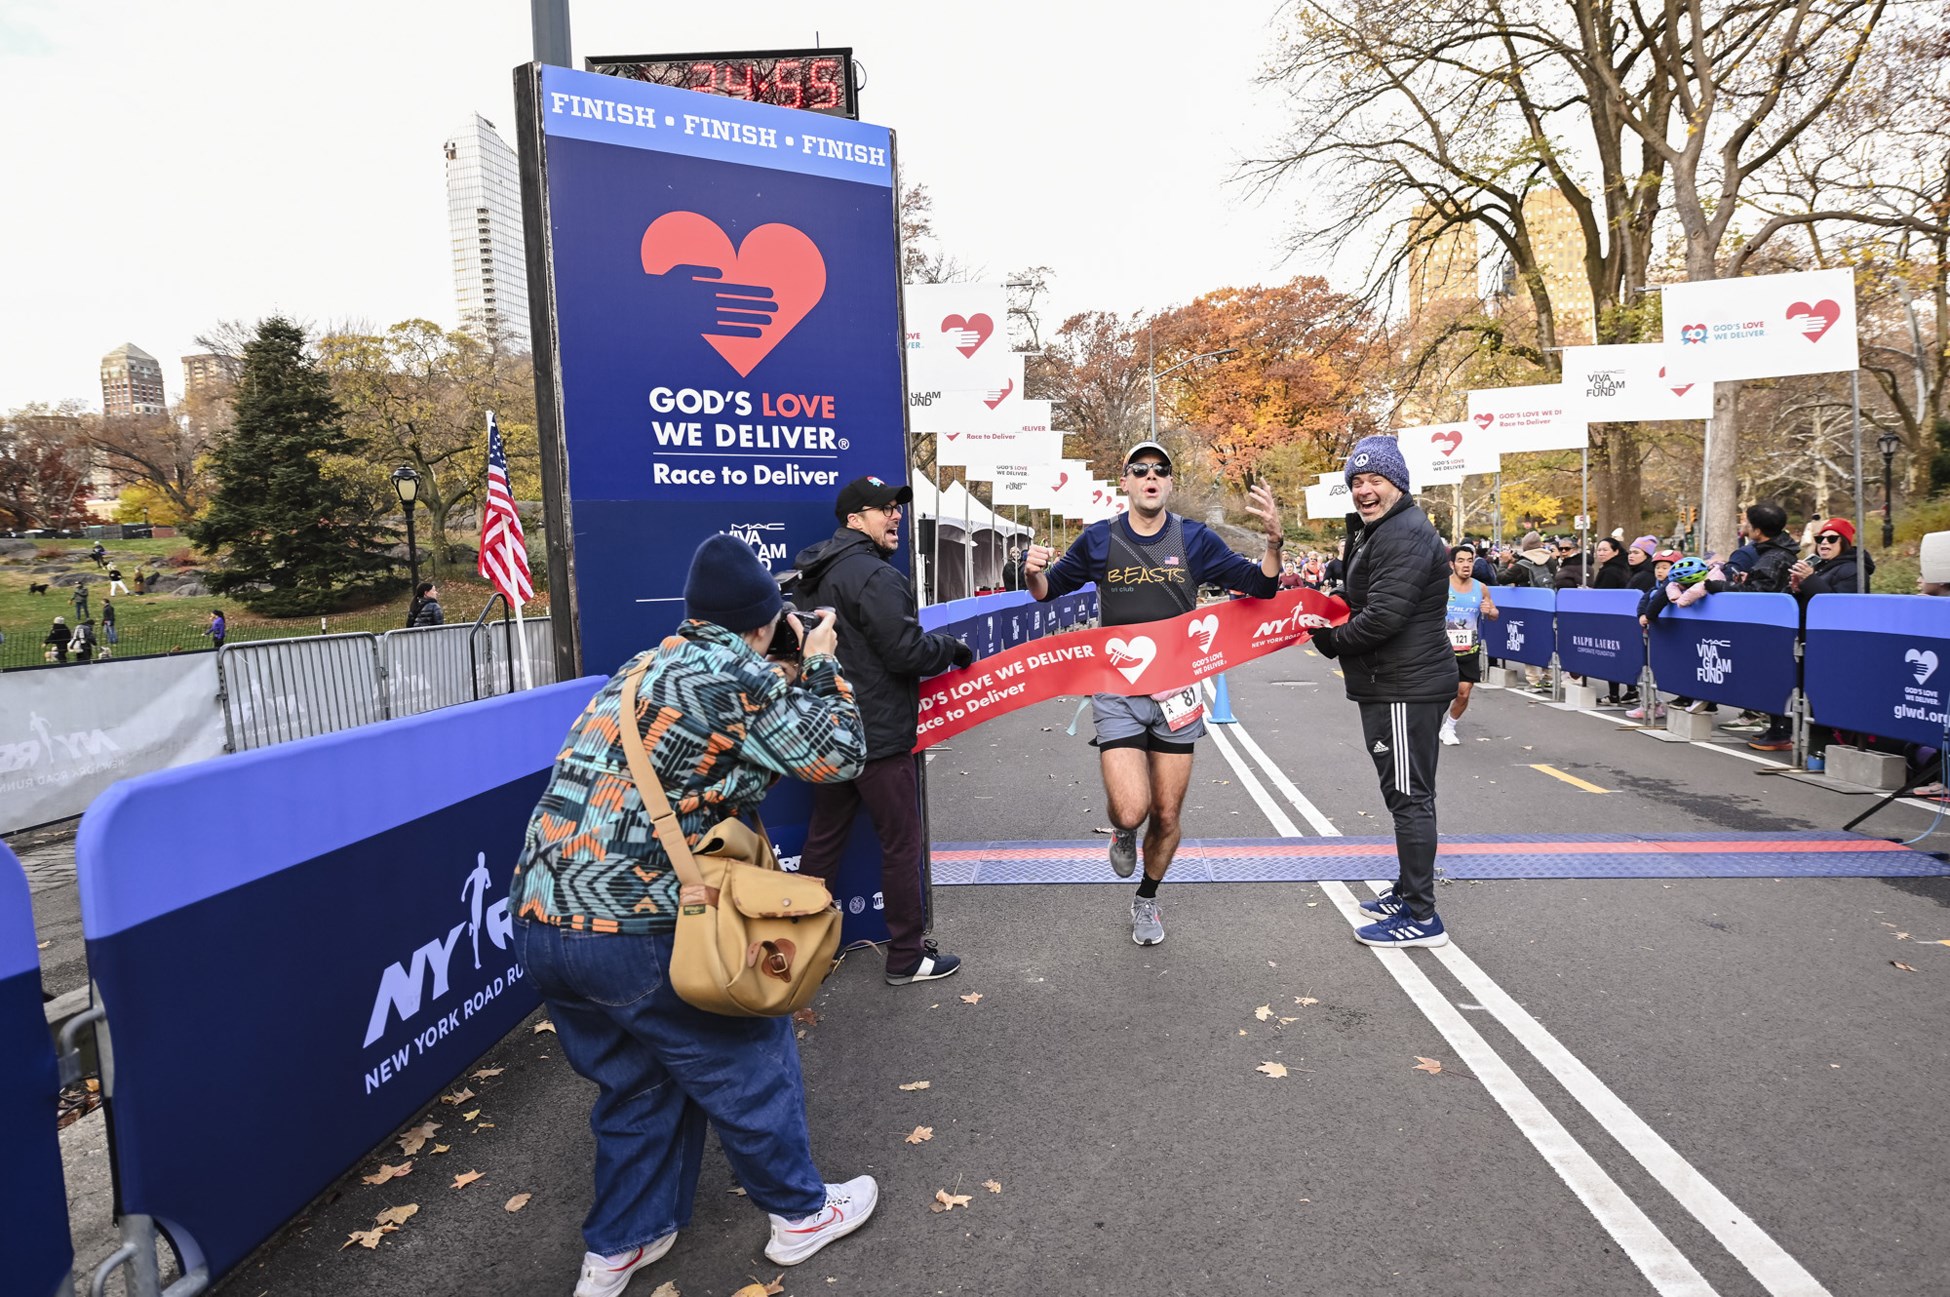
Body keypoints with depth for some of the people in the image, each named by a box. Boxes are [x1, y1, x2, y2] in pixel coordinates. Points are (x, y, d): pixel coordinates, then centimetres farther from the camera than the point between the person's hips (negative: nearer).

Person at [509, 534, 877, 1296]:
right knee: (746, 1061, 14)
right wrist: (821, 668, 13)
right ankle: (801, 1214, 32)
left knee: (637, 1081, 26)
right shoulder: (736, 674, -9)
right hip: (634, 933, -8)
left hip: (538, 921, 8)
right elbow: (836, 756, 0)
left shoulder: (641, 668, 16)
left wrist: (786, 679, 24)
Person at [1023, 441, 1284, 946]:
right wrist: (1035, 572, -12)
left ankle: (1146, 899, 36)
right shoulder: (1098, 539, 1)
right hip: (1116, 692, -1)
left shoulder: (1194, 539, 2)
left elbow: (1259, 586, 3)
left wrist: (1274, 541, -16)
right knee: (1131, 810, -16)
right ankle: (1122, 832, 23)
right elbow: (1050, 590, 12)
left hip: (1175, 692, 2)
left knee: (1166, 816, 9)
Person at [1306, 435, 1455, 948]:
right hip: (1398, 684, 11)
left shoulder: (1404, 535, -17)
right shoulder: (1383, 531, 18)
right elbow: (1366, 602, 24)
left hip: (1406, 688, -11)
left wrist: (1331, 640, -10)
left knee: (1409, 796, -6)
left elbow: (1383, 616, -25)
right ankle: (1409, 893, 31)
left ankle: (1421, 918, 2)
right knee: (1410, 795, 18)